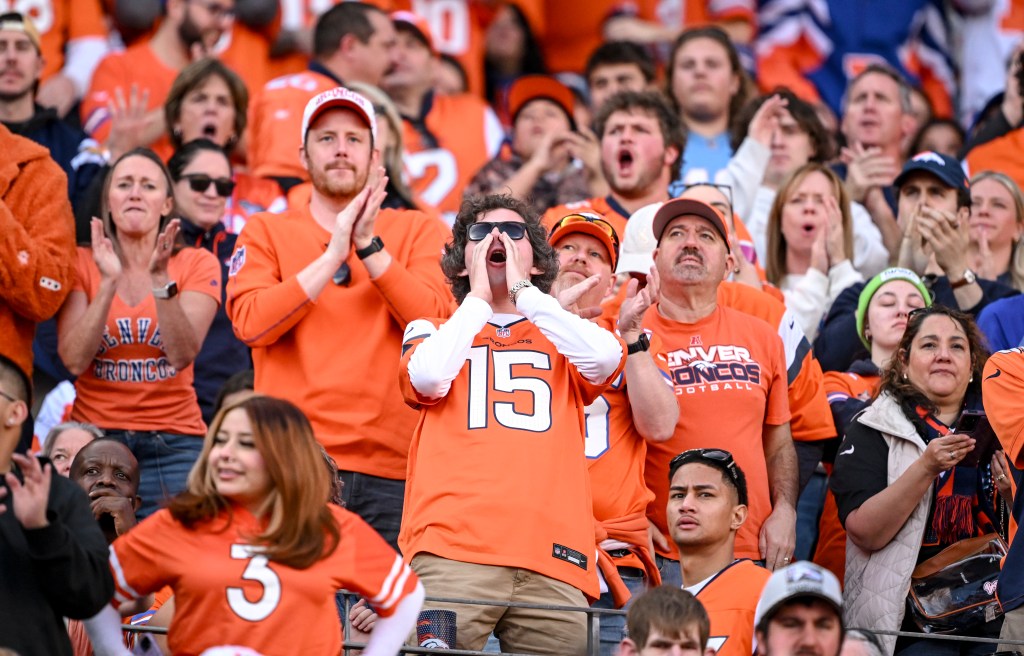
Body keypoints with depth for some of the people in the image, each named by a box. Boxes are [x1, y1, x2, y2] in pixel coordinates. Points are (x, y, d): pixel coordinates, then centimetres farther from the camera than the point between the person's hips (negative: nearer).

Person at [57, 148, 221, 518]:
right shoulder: (84, 263, 4)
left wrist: (161, 280, -22)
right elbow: (74, 360, -9)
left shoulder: (196, 264, 3)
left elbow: (183, 356, -12)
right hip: (95, 437, 0)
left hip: (173, 444, 0)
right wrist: (109, 283, -18)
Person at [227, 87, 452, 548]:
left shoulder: (419, 232, 14)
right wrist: (334, 254, -8)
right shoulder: (267, 232, 13)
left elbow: (437, 321, -3)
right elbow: (251, 321, -5)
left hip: (392, 471, 0)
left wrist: (369, 245, -7)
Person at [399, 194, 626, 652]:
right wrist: (478, 298, 10)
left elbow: (605, 358, 1)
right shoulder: (434, 332, 22)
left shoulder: (562, 338, 24)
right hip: (454, 550, -1)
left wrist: (523, 290, 8)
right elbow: (427, 377, -2)